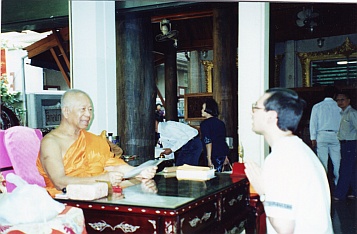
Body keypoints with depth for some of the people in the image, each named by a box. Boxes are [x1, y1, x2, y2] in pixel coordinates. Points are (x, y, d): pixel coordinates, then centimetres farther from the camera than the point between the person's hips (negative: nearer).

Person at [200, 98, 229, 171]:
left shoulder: (205, 123, -10)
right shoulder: (220, 122, 13)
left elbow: (208, 142, -16)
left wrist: (209, 160, -17)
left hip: (214, 156, -7)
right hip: (223, 153, 7)